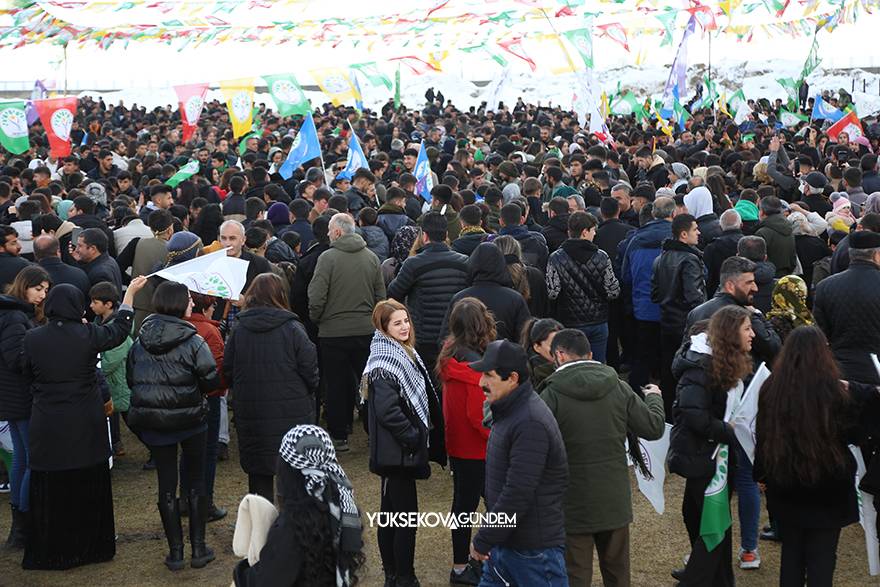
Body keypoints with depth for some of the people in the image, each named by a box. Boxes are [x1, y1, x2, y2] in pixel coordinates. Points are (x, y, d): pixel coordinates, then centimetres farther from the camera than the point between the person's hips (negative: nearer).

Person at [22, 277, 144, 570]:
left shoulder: (32, 338, -9)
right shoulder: (87, 335, -12)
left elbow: (28, 373, 6)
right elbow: (119, 329, 7)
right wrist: (130, 292, 17)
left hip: (47, 427, 0)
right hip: (87, 425, 0)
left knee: (51, 491, 10)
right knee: (89, 489, 15)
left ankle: (51, 553, 17)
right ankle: (91, 545, 26)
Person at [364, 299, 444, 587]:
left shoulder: (403, 353, 10)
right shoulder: (384, 362, -19)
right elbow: (387, 410, -26)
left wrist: (422, 436, 12)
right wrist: (413, 437, -17)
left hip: (399, 451, 10)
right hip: (397, 452, -10)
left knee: (391, 514, 16)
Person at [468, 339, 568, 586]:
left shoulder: (531, 424, -24)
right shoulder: (508, 410, 9)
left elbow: (518, 494, -27)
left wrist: (483, 541, -19)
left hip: (534, 548, -10)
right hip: (504, 537, 10)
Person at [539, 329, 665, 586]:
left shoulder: (552, 394, -15)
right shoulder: (618, 388, -2)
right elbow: (654, 428, 3)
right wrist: (654, 398, 22)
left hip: (573, 505, -4)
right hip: (615, 500, 4)